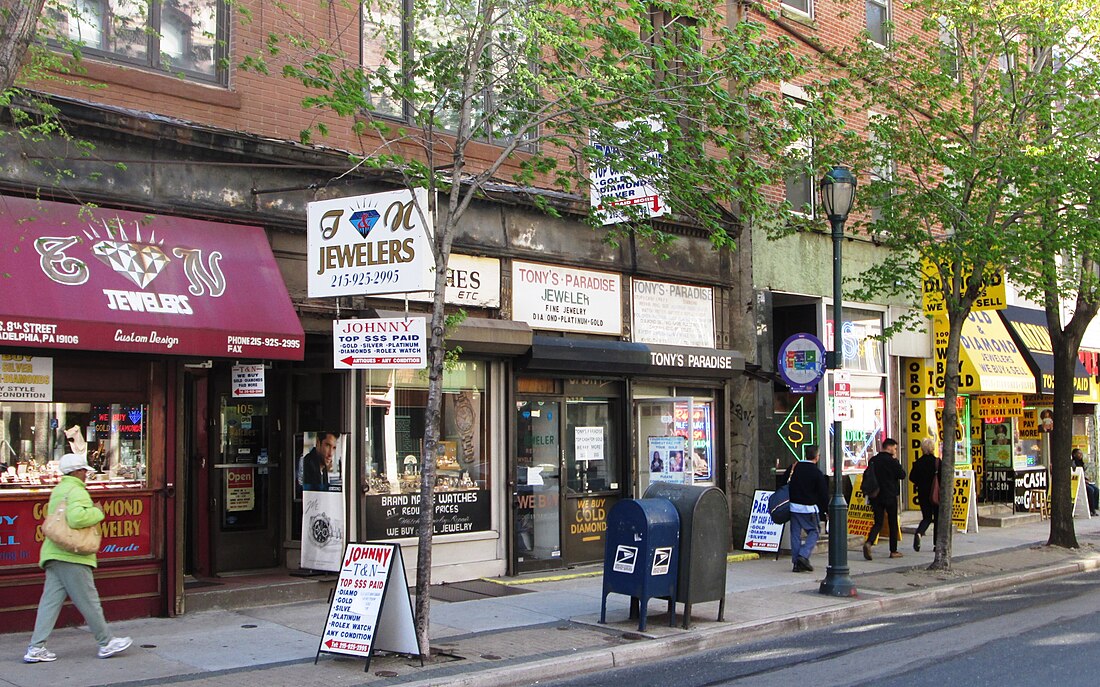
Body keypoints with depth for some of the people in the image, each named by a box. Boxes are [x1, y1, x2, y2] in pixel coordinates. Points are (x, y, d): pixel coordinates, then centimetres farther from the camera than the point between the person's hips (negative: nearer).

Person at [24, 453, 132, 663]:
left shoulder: (58, 491, 20)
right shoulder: (76, 491, -12)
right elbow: (77, 518, -28)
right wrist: (97, 513, -12)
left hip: (53, 555, 9)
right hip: (71, 556, -9)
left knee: (50, 602, 6)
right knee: (89, 601, -1)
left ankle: (36, 648, 2)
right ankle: (106, 643, 8)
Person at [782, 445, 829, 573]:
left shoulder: (793, 467, 5)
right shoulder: (817, 472, -8)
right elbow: (824, 494, -5)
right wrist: (827, 510, 5)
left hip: (793, 506, 4)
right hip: (809, 508, -4)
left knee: (795, 534, 8)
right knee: (814, 531, 9)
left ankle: (796, 562, 7)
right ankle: (803, 555, -9)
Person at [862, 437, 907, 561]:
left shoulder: (873, 460, 7)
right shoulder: (891, 461, -11)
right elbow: (902, 475, -4)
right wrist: (896, 461, 3)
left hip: (876, 496, 5)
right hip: (890, 496, -5)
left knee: (878, 523, 6)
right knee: (893, 524, 9)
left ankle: (869, 543, -19)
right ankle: (893, 551, 13)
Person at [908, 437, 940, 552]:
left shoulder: (918, 463, -4)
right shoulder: (938, 462, -10)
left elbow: (912, 478, 0)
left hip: (923, 495, 2)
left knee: (927, 518, 12)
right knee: (938, 519, 10)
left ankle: (919, 533, -17)